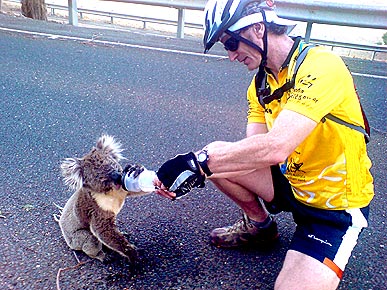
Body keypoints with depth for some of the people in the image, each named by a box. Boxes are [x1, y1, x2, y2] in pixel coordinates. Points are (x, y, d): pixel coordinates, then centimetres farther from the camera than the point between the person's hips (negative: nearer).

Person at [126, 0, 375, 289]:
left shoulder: (321, 66, -25)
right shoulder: (261, 84, 0)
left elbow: (275, 147, -39)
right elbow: (253, 153, -8)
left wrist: (198, 162, -35)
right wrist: (196, 171, -21)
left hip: (338, 203, -6)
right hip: (294, 182, 7)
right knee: (217, 156, -6)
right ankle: (260, 225, 18)